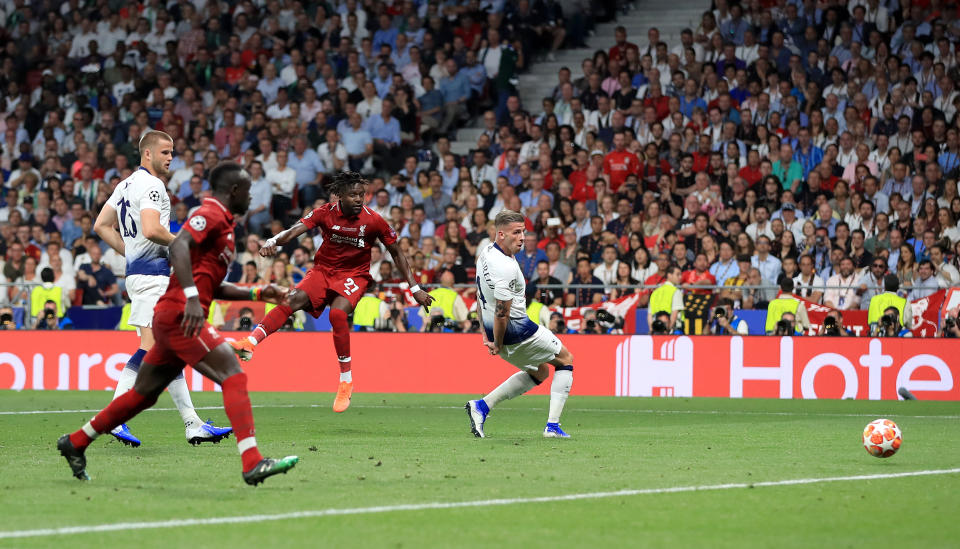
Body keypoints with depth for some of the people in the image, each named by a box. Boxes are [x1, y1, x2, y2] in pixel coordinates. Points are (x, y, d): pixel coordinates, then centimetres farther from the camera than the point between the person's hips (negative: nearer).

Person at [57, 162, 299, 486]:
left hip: (170, 318, 10)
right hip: (179, 315, -10)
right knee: (233, 376, -16)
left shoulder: (222, 223, 23)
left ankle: (75, 443, 25)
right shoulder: (211, 215, -8)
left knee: (143, 393, 16)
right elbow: (178, 246, -26)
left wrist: (257, 294, 22)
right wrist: (192, 298, -34)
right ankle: (252, 463, -24)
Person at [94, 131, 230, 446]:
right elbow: (151, 230, -25)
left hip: (138, 271, 11)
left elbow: (101, 226, 22)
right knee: (152, 346, -15)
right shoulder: (151, 185, -11)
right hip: (152, 273, -11)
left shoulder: (126, 185, 19)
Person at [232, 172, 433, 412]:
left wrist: (415, 289, 1)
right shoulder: (325, 213, -10)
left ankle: (346, 381, -19)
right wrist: (272, 242, -42)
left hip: (354, 275, -2)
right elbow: (294, 231, -20)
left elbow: (396, 252, 1)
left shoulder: (373, 221, -11)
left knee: (337, 313, -30)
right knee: (295, 299, -26)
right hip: (323, 270, 2)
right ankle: (250, 343, -36)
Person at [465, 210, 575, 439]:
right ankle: (553, 426, 6)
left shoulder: (485, 253, 3)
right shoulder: (506, 267, -27)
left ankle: (482, 405, 14)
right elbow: (502, 313, -26)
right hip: (517, 331, -9)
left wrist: (485, 334, 16)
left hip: (493, 329, 9)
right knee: (565, 360, 12)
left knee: (539, 372, 26)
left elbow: (480, 296, 13)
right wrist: (497, 344, -12)